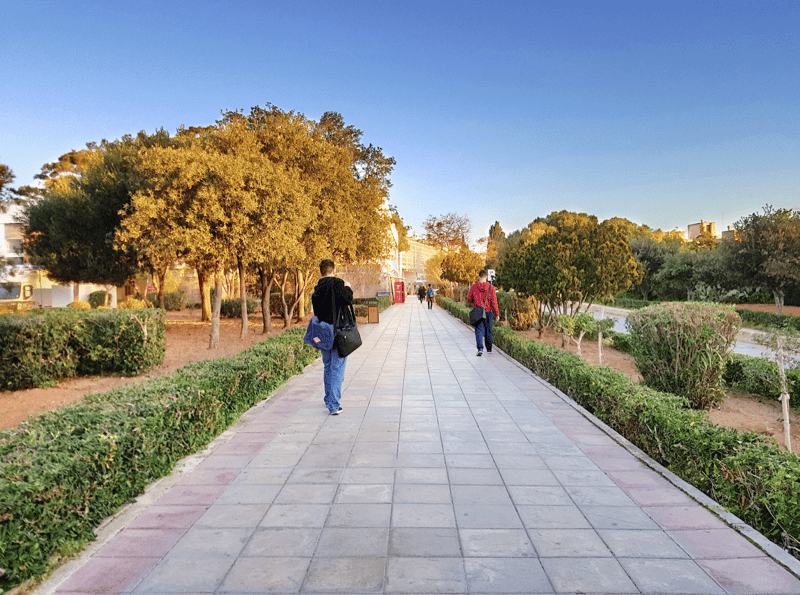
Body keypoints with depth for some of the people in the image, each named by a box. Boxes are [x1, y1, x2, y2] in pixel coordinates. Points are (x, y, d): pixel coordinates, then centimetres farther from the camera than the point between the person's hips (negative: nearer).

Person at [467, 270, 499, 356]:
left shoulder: (474, 287, -7)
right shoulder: (490, 287, -9)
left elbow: (469, 299, 0)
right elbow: (494, 301, -10)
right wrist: (497, 313, -3)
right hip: (488, 312, 1)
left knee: (479, 330, 0)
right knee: (488, 330, 16)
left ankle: (480, 348, -19)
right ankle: (489, 349, 27)